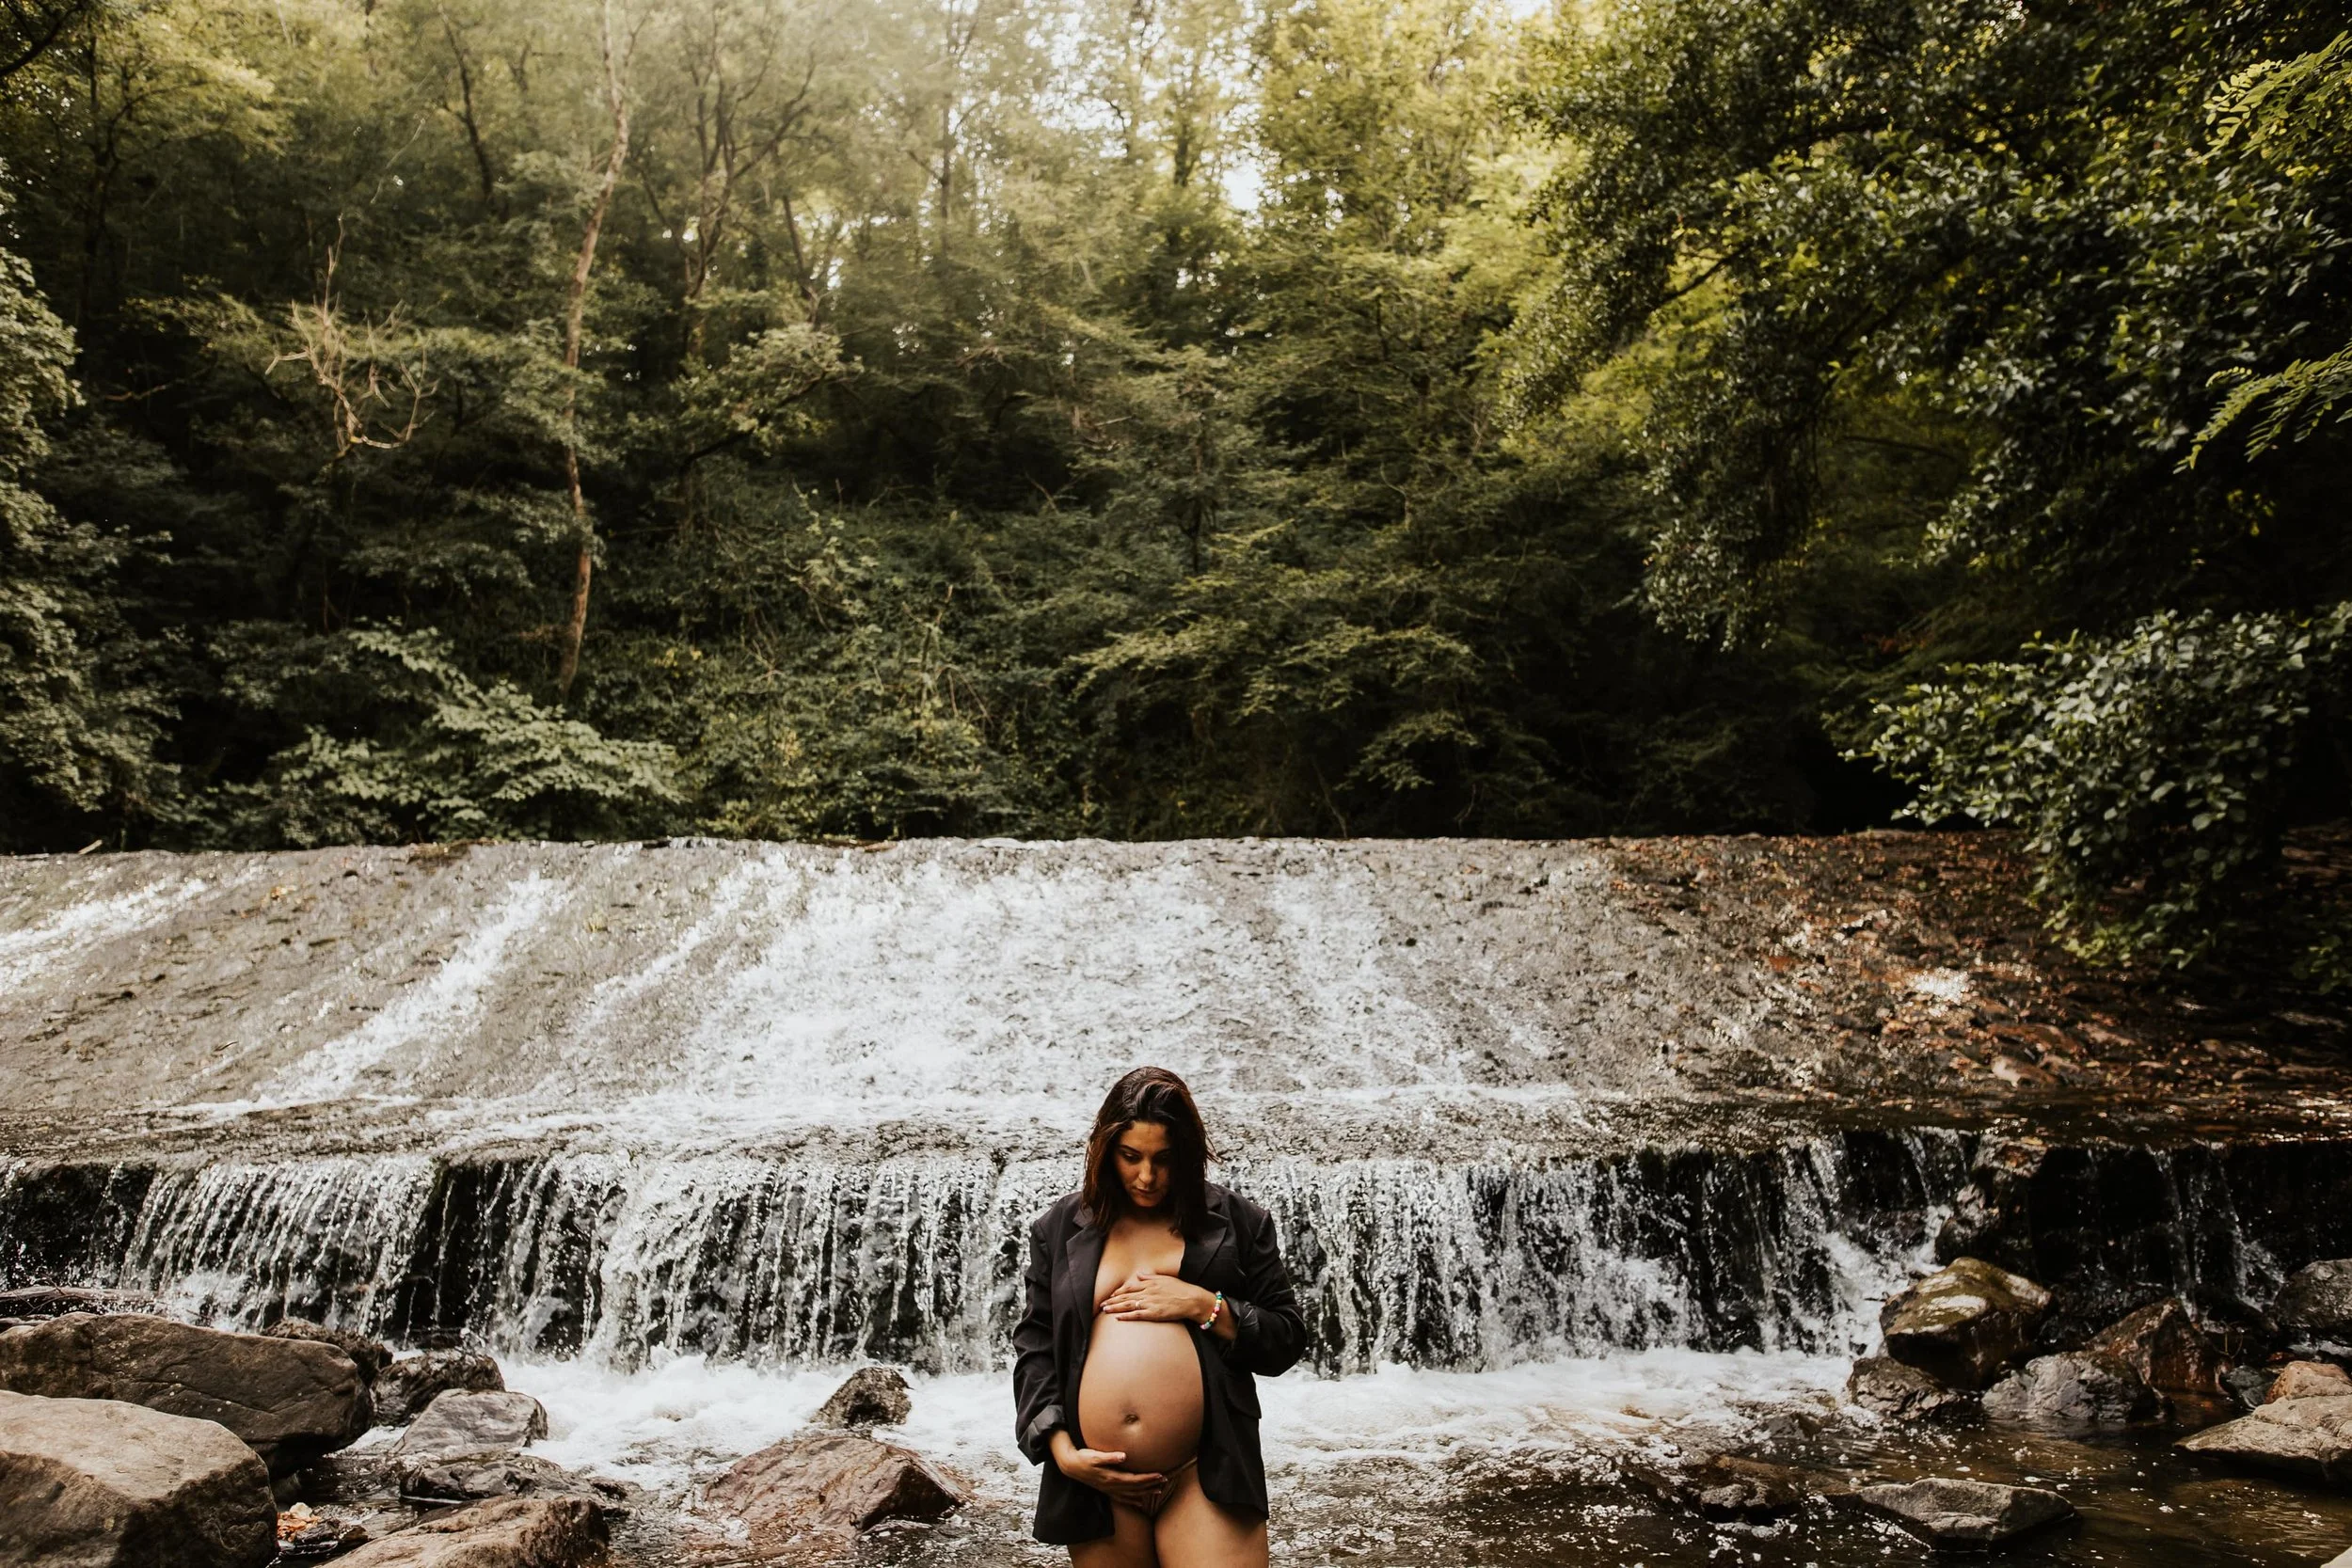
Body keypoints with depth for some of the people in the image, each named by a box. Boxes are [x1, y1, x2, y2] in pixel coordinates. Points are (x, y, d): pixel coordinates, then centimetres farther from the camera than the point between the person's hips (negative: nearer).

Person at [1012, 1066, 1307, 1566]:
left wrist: (1204, 1306, -9)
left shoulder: (1237, 1221, 7)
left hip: (1205, 1478, -2)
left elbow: (1287, 1339, 7)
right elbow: (1034, 1347, 11)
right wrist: (1060, 1449, -2)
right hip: (1096, 1483, 2)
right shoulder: (1060, 1228, 11)